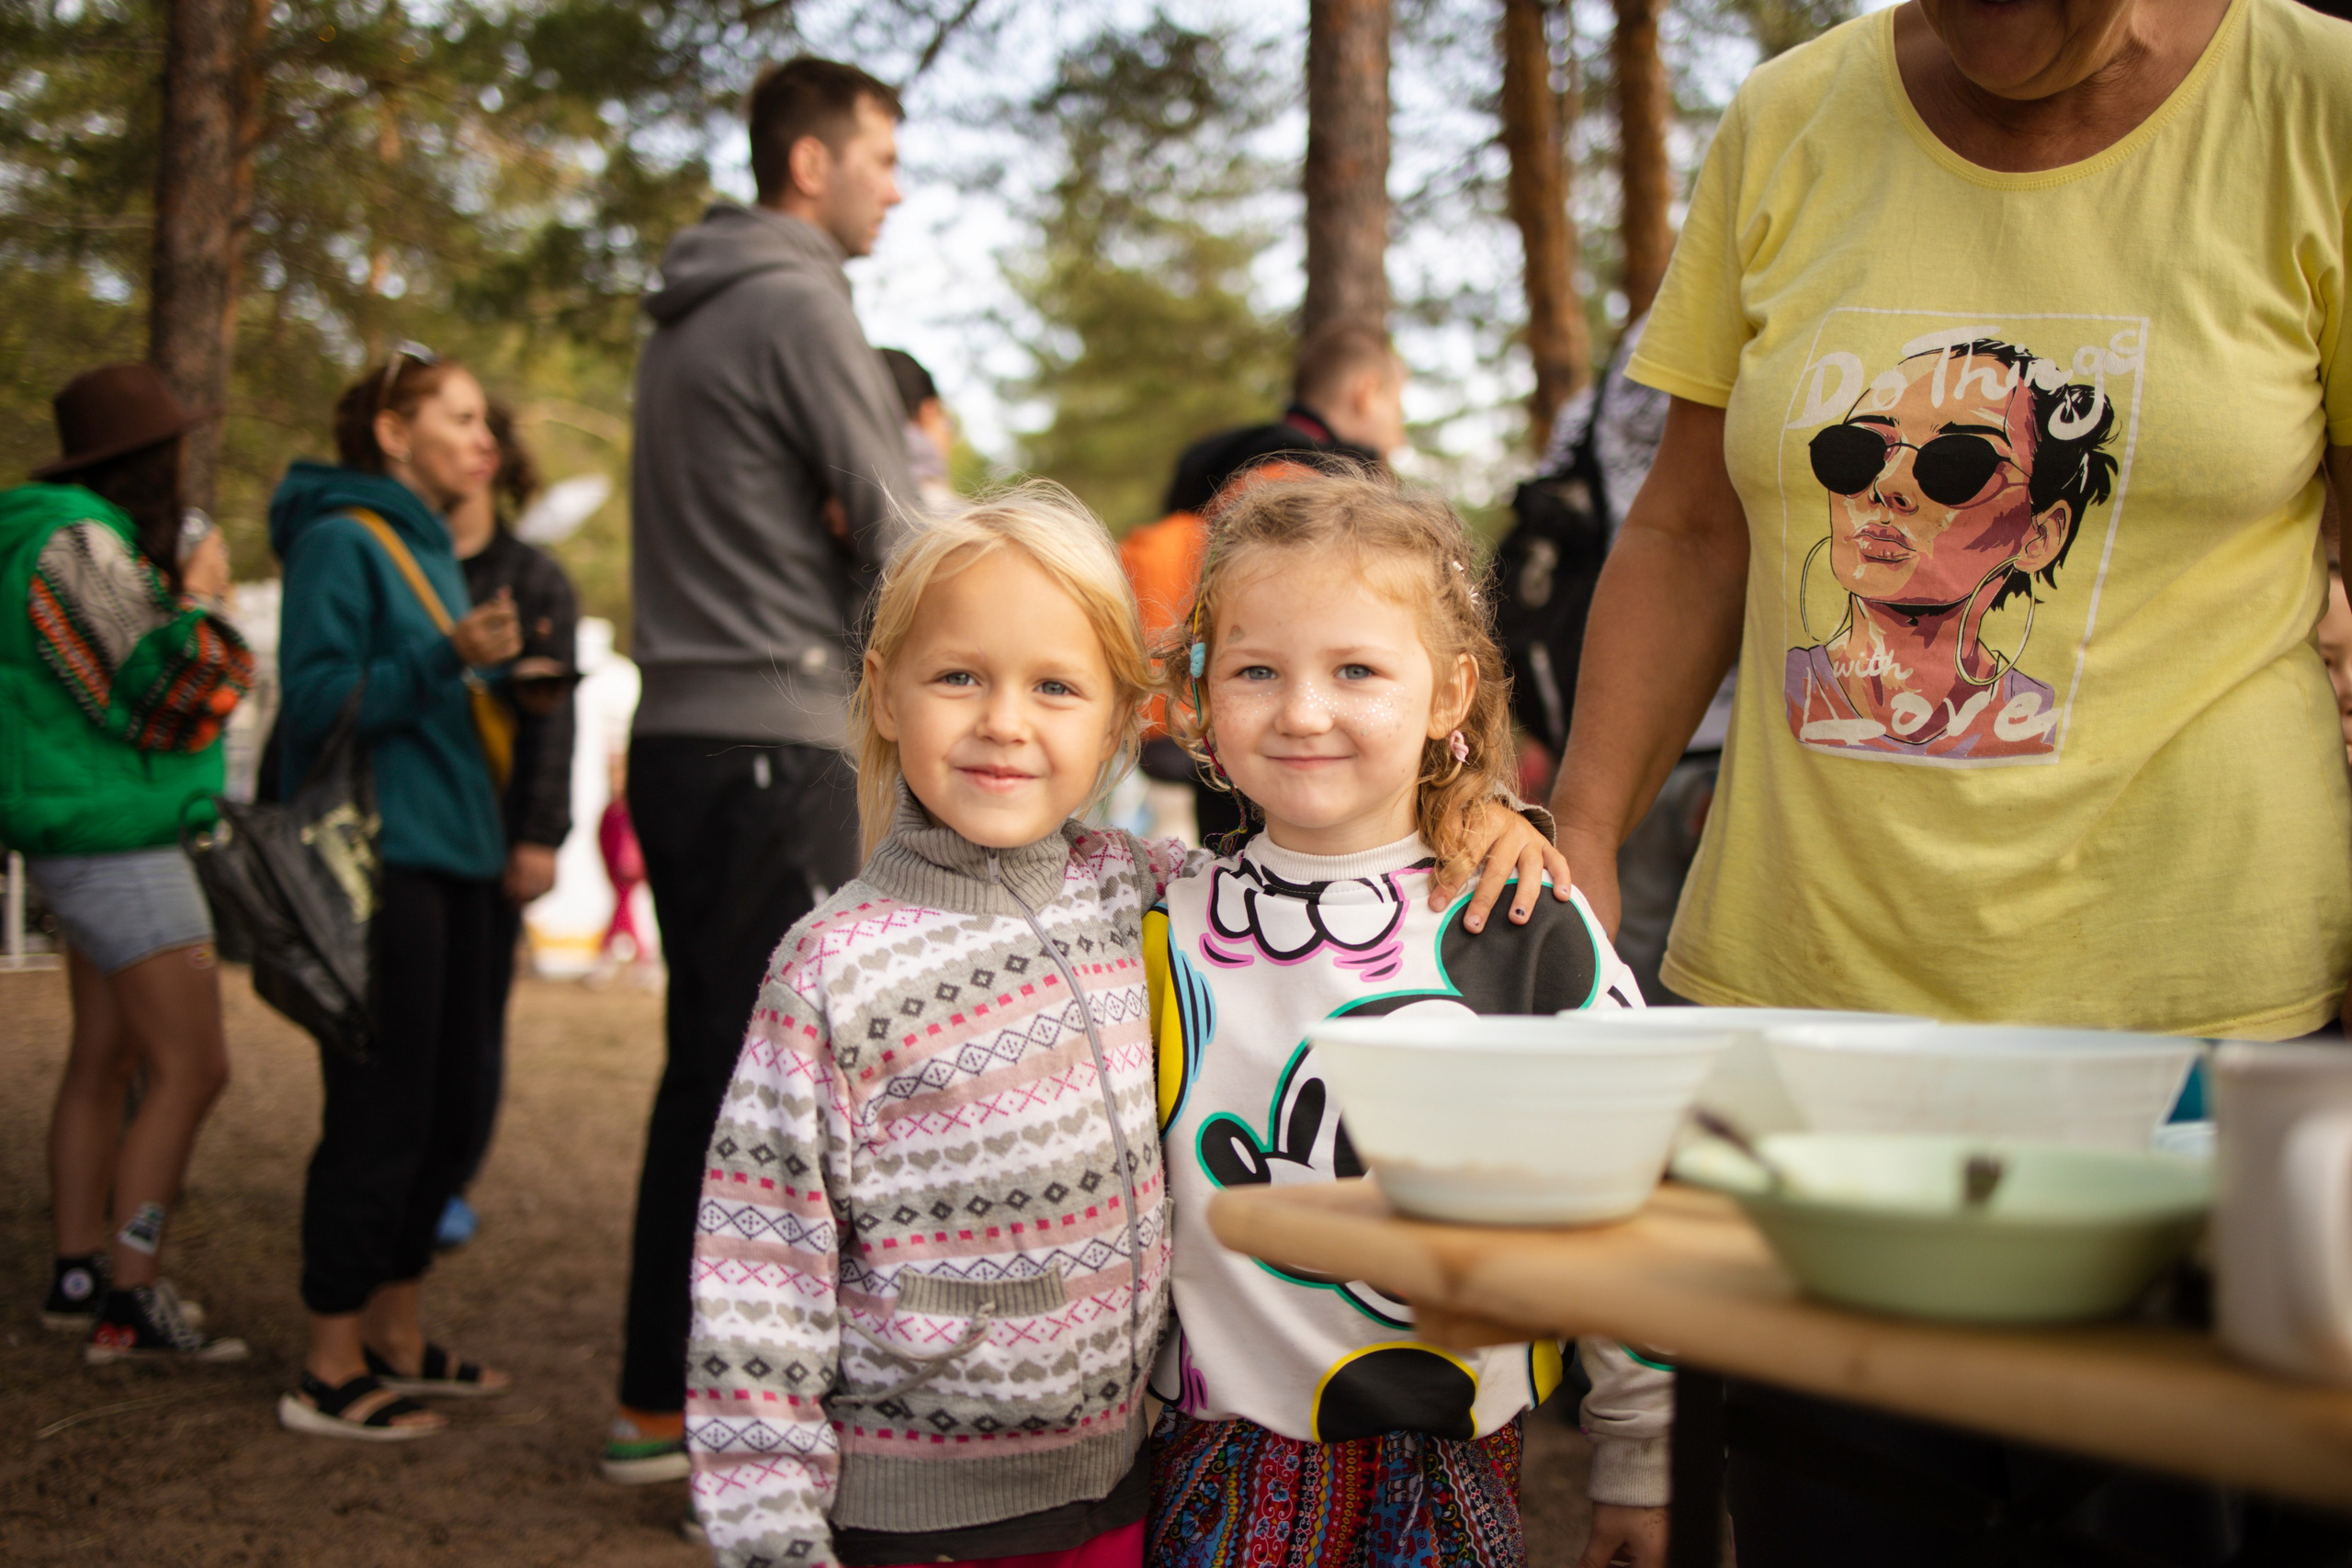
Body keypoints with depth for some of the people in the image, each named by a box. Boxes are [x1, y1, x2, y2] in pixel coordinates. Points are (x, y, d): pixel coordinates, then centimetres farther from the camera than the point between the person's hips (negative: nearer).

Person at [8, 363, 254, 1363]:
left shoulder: (87, 538, 13)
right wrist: (201, 599, -8)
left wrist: (181, 589, 13)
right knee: (192, 1068, -11)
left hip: (90, 840, 11)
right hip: (116, 839, -11)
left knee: (105, 1061, 16)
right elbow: (161, 700, -19)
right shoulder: (82, 546, -18)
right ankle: (129, 1304, -8)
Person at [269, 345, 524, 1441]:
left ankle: (396, 1339, 23)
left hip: (450, 861, 9)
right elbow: (317, 704, -17)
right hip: (377, 867, -9)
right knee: (379, 1116, -6)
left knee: (449, 1109, 12)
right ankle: (330, 1371, 3)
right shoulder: (340, 541, -8)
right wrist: (448, 658, -24)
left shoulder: (430, 547, 19)